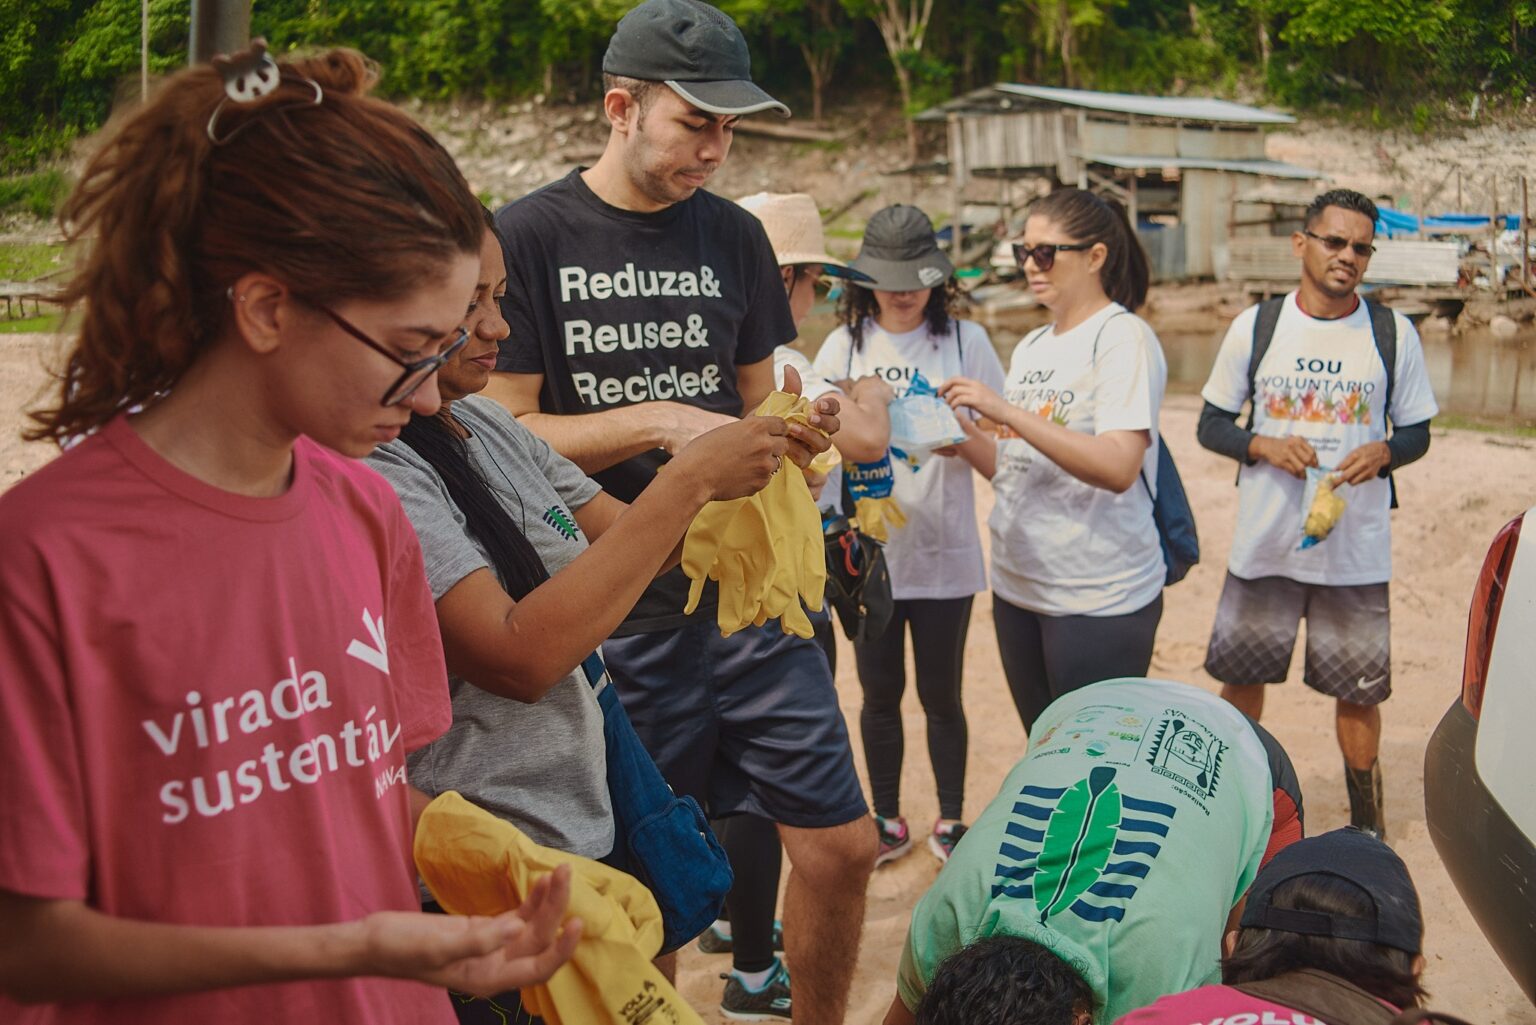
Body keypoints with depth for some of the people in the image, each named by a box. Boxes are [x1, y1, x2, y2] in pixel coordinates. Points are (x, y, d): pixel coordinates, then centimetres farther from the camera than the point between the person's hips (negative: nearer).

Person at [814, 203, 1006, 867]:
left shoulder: (966, 341, -1)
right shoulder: (844, 347, 2)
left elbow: (1001, 459, -3)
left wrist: (961, 432, -23)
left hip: (944, 553, -1)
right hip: (869, 549, 1)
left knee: (940, 694, 9)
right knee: (880, 692, 12)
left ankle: (950, 822, 27)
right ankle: (888, 822, 29)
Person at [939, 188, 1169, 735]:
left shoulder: (1123, 338, -11)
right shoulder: (1030, 347, 12)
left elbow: (1118, 468, -23)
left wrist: (1006, 411, -25)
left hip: (1099, 597, -7)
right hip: (1017, 585, 7)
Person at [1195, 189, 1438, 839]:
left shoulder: (1393, 334, 1)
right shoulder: (1255, 327, 1)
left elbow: (1417, 432, 9)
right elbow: (1211, 424, 6)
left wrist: (1384, 452, -14)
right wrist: (1266, 446, -14)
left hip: (1358, 549, 0)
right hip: (1264, 543, 1)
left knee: (1358, 692, 6)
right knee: (1240, 679, 9)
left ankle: (1366, 824, 24)